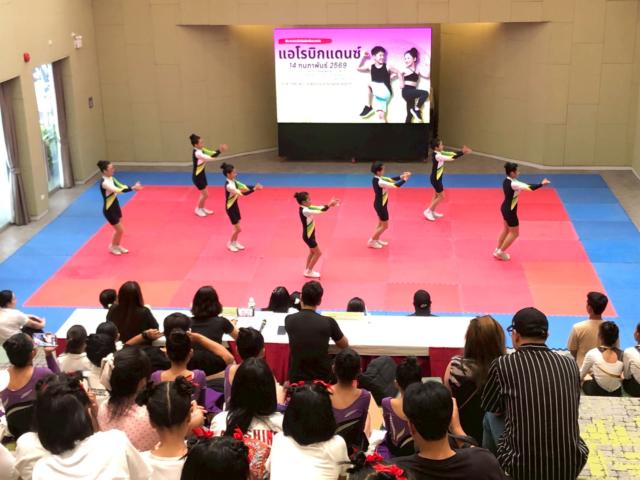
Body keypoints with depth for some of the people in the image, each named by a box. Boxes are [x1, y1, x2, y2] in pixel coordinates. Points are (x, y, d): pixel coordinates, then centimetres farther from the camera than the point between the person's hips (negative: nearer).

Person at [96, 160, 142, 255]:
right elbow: (118, 190, -38)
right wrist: (133, 188, -39)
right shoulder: (104, 183, -29)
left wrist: (134, 187, -19)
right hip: (109, 209, -8)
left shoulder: (111, 178, -1)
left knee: (119, 229, 18)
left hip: (115, 206, 8)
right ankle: (112, 247, 28)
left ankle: (117, 246, 39)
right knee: (120, 230, 4)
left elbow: (121, 186, -3)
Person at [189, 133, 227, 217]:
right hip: (197, 176, -9)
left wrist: (219, 150, -16)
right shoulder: (197, 153, -28)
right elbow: (210, 158, -33)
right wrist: (219, 151, -32)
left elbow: (211, 153, 0)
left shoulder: (201, 150, 0)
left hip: (201, 174, 9)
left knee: (203, 193, 20)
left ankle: (202, 208, 36)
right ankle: (198, 209, 21)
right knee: (205, 194, 2)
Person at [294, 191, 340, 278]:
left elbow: (319, 208, -2)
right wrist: (329, 205, -29)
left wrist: (330, 204, -13)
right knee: (318, 253, 5)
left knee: (312, 252, 24)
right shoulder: (304, 211, -32)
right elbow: (319, 211, -34)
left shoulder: (306, 208, -2)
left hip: (310, 234, 9)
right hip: (308, 236, -9)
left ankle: (307, 270, 36)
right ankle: (309, 271, 17)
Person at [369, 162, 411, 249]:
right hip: (381, 205, -9)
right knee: (385, 226, 6)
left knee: (381, 223, 25)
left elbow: (391, 179, 4)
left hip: (379, 204, 9)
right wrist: (404, 179, -19)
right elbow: (395, 185, -31)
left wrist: (401, 176, -5)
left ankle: (376, 239, 38)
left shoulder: (377, 179, -2)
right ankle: (372, 241, 15)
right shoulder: (379, 182, -31)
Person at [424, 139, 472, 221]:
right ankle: (428, 211, 11)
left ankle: (432, 212, 36)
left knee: (437, 195, 23)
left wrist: (462, 151, -8)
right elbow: (451, 158, -32)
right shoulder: (437, 156, -30)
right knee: (441, 196, 2)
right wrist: (462, 152, -27)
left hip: (436, 178, 10)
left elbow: (450, 154, 1)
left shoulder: (439, 153, 0)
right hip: (435, 179, -10)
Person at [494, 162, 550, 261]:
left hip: (505, 208, 10)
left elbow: (524, 186, 10)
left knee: (506, 229, 27)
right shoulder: (513, 184, -29)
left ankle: (497, 250, 38)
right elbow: (529, 187, -33)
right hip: (510, 210, -9)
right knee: (514, 233, 8)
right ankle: (500, 252, 17)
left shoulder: (506, 181, 0)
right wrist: (542, 184, -27)